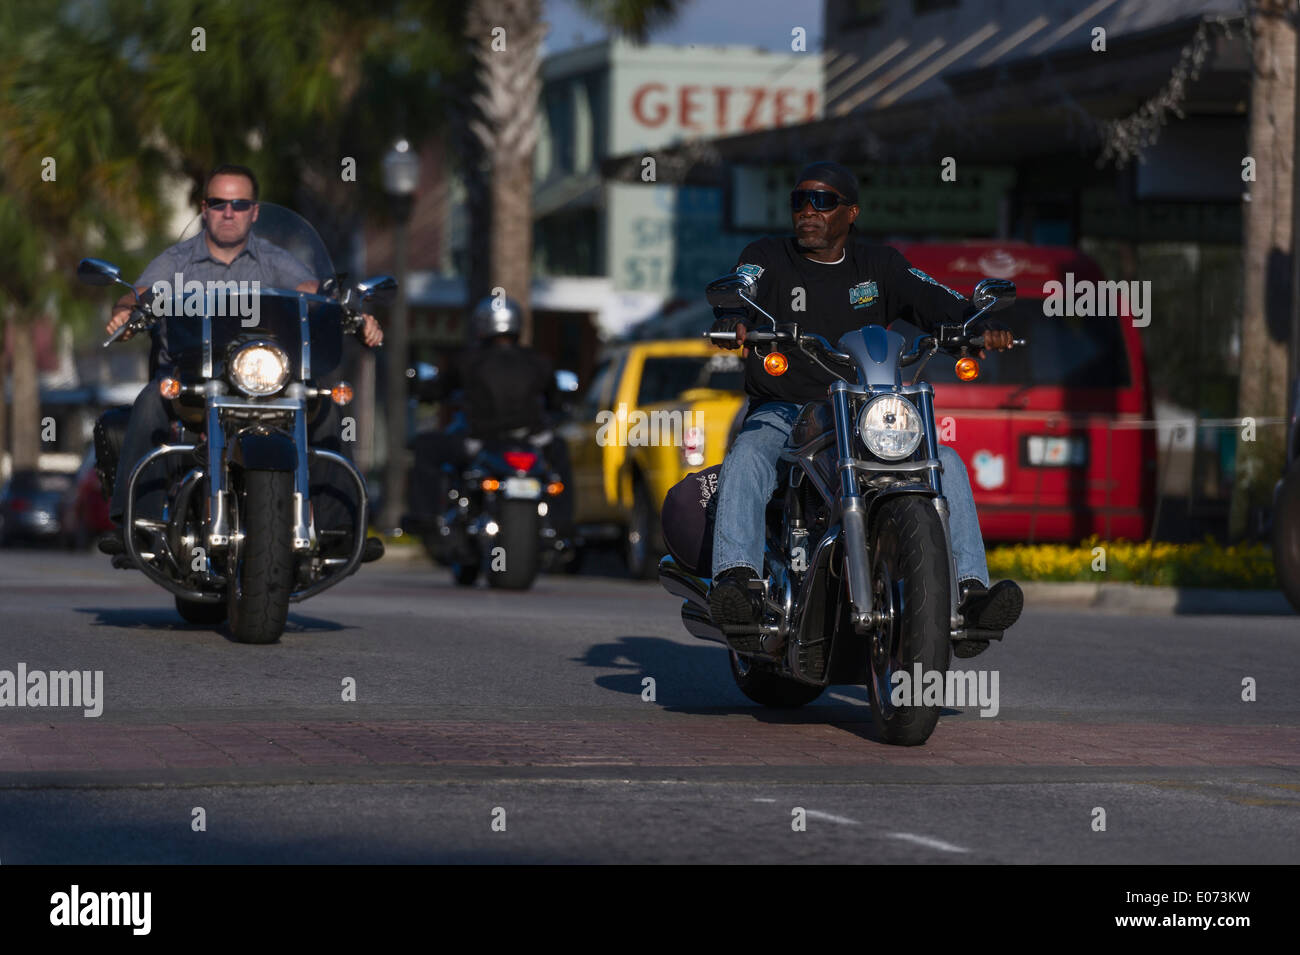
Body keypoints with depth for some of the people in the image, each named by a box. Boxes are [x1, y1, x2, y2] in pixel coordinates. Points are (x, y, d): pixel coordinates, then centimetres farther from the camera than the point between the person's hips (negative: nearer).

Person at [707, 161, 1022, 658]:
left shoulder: (878, 266, 12)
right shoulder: (768, 257, 6)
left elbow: (939, 303, 3)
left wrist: (980, 325, -20)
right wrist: (733, 319, -40)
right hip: (782, 411, -2)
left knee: (947, 463, -20)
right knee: (746, 461, -36)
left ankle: (969, 591, -25)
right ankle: (735, 581, -50)